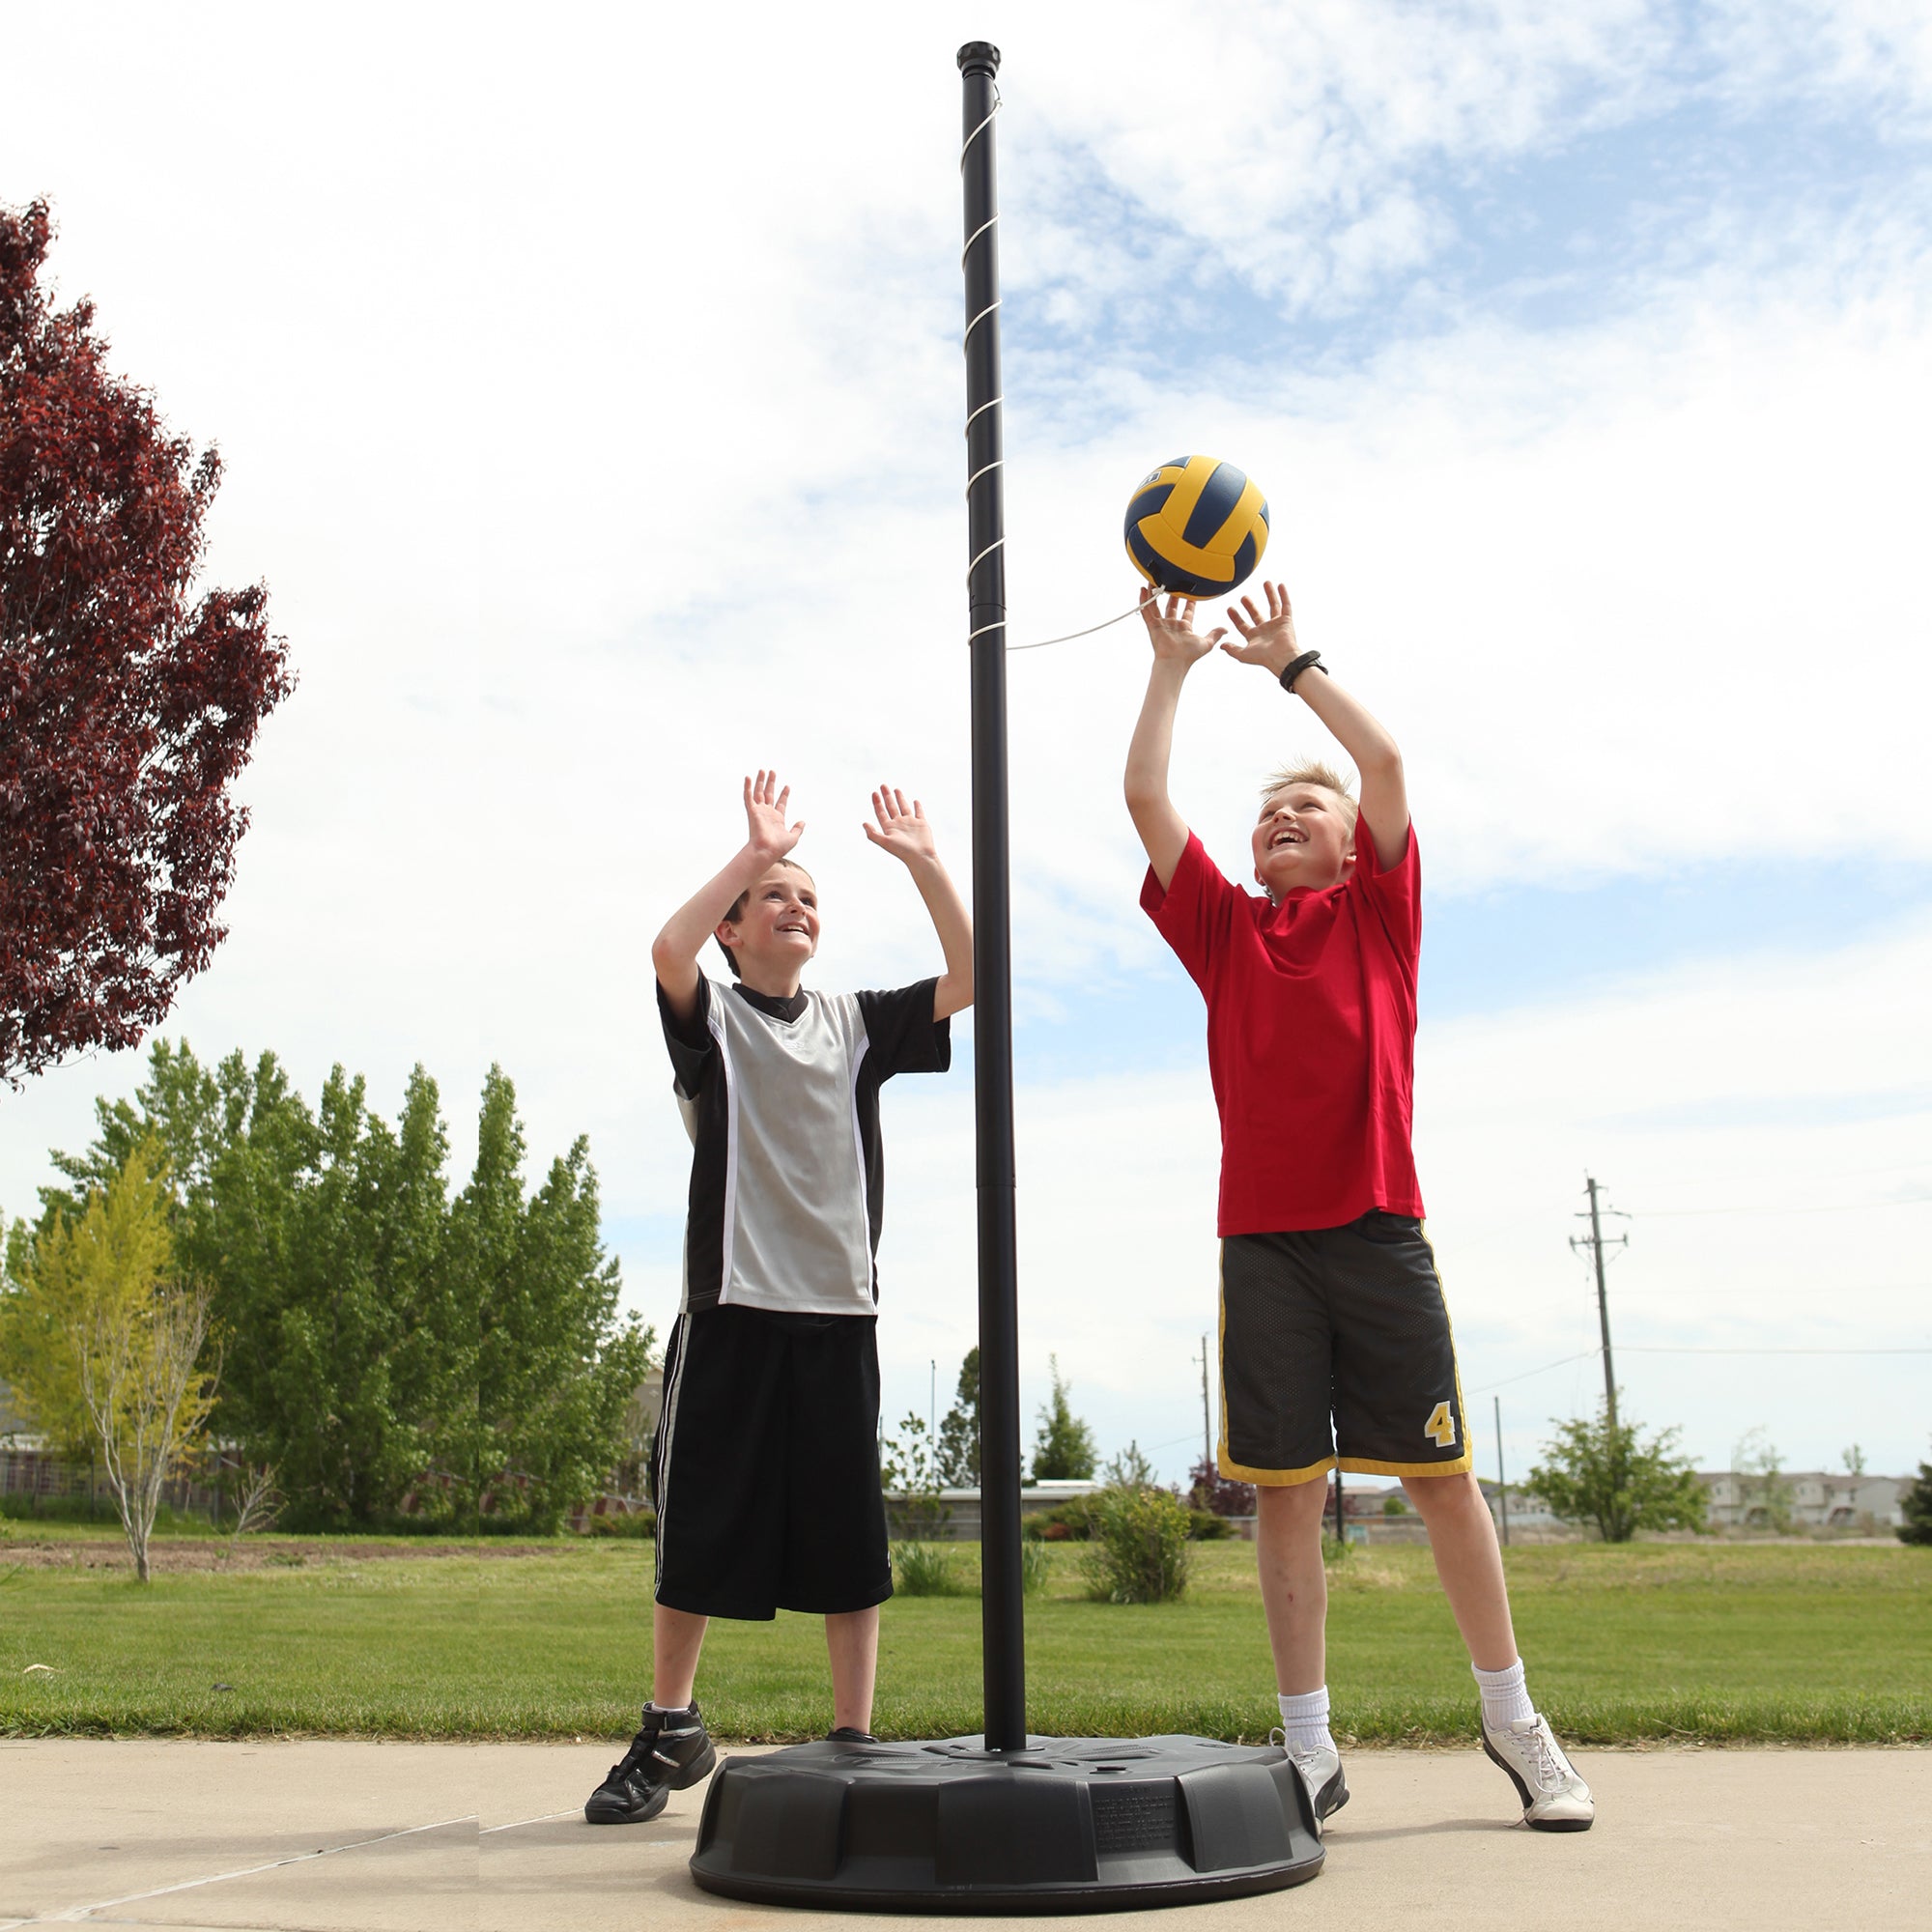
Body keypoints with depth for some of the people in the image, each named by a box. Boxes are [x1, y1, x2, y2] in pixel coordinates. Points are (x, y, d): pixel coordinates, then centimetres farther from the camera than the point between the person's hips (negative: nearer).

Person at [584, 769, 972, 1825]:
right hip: (732, 1304, -2)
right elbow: (669, 947, -17)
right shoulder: (711, 1015, 5)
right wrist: (755, 850, -13)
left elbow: (968, 980, 3)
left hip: (839, 1310, 3)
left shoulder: (854, 1021, 13)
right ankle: (670, 1733, 21)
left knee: (847, 1532, 5)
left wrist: (923, 861, -1)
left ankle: (853, 1738, 14)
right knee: (698, 1527, 5)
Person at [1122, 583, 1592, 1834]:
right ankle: (1310, 1749, 11)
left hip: (1377, 1231, -1)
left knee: (1442, 1476, 3)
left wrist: (1291, 660, 8)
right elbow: (1146, 798, 11)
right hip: (1262, 1240, 2)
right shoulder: (1224, 929, 16)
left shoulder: (1378, 910, 11)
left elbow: (1384, 758, 1)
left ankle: (1515, 1719, 19)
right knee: (1284, 1489, 2)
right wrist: (1175, 664, 14)